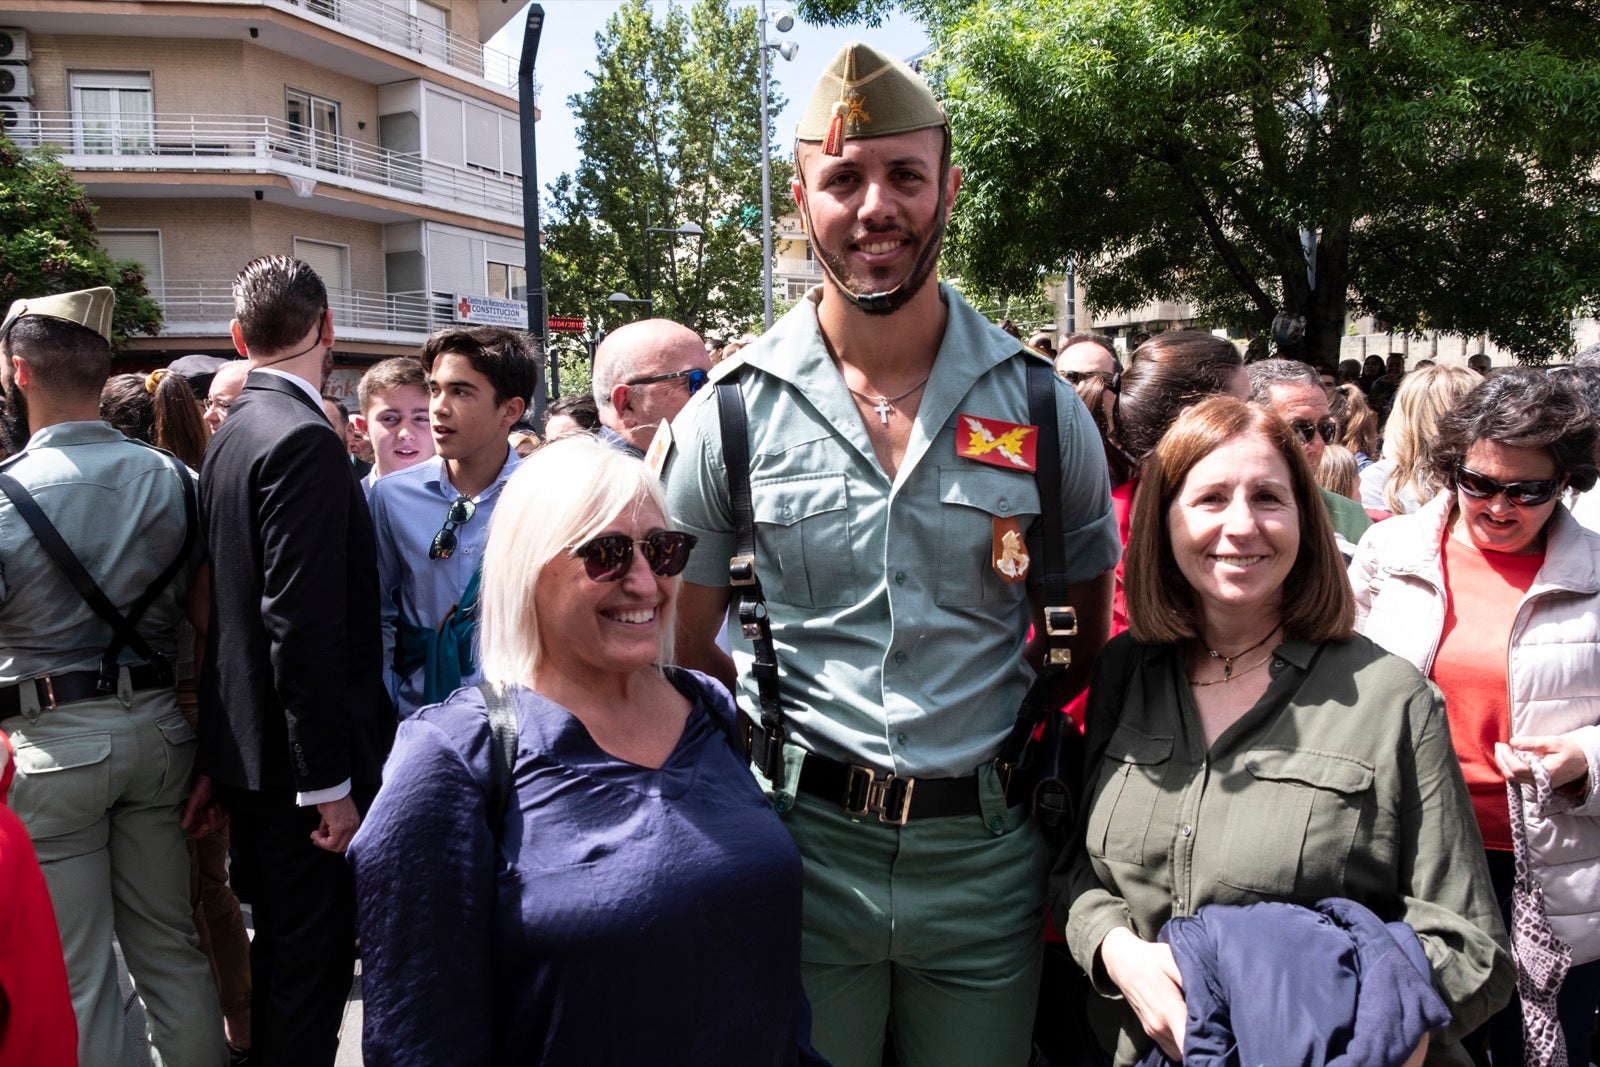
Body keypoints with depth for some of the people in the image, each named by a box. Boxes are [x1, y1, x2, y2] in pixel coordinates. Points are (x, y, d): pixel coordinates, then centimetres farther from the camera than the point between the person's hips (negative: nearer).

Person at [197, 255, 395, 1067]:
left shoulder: (232, 434, 10)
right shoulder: (303, 440, -19)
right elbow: (302, 626, -24)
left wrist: (224, 749, 21)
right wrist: (330, 781, -20)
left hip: (247, 747, 9)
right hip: (299, 757, -9)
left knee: (283, 947, 22)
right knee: (312, 960, 3)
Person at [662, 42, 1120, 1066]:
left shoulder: (1042, 404, -2)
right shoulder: (733, 411, -5)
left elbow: (1090, 634, 8)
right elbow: (686, 645, 3)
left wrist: (1001, 733, -1)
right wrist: (796, 735, -3)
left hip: (986, 854, 1)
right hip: (801, 843, -1)